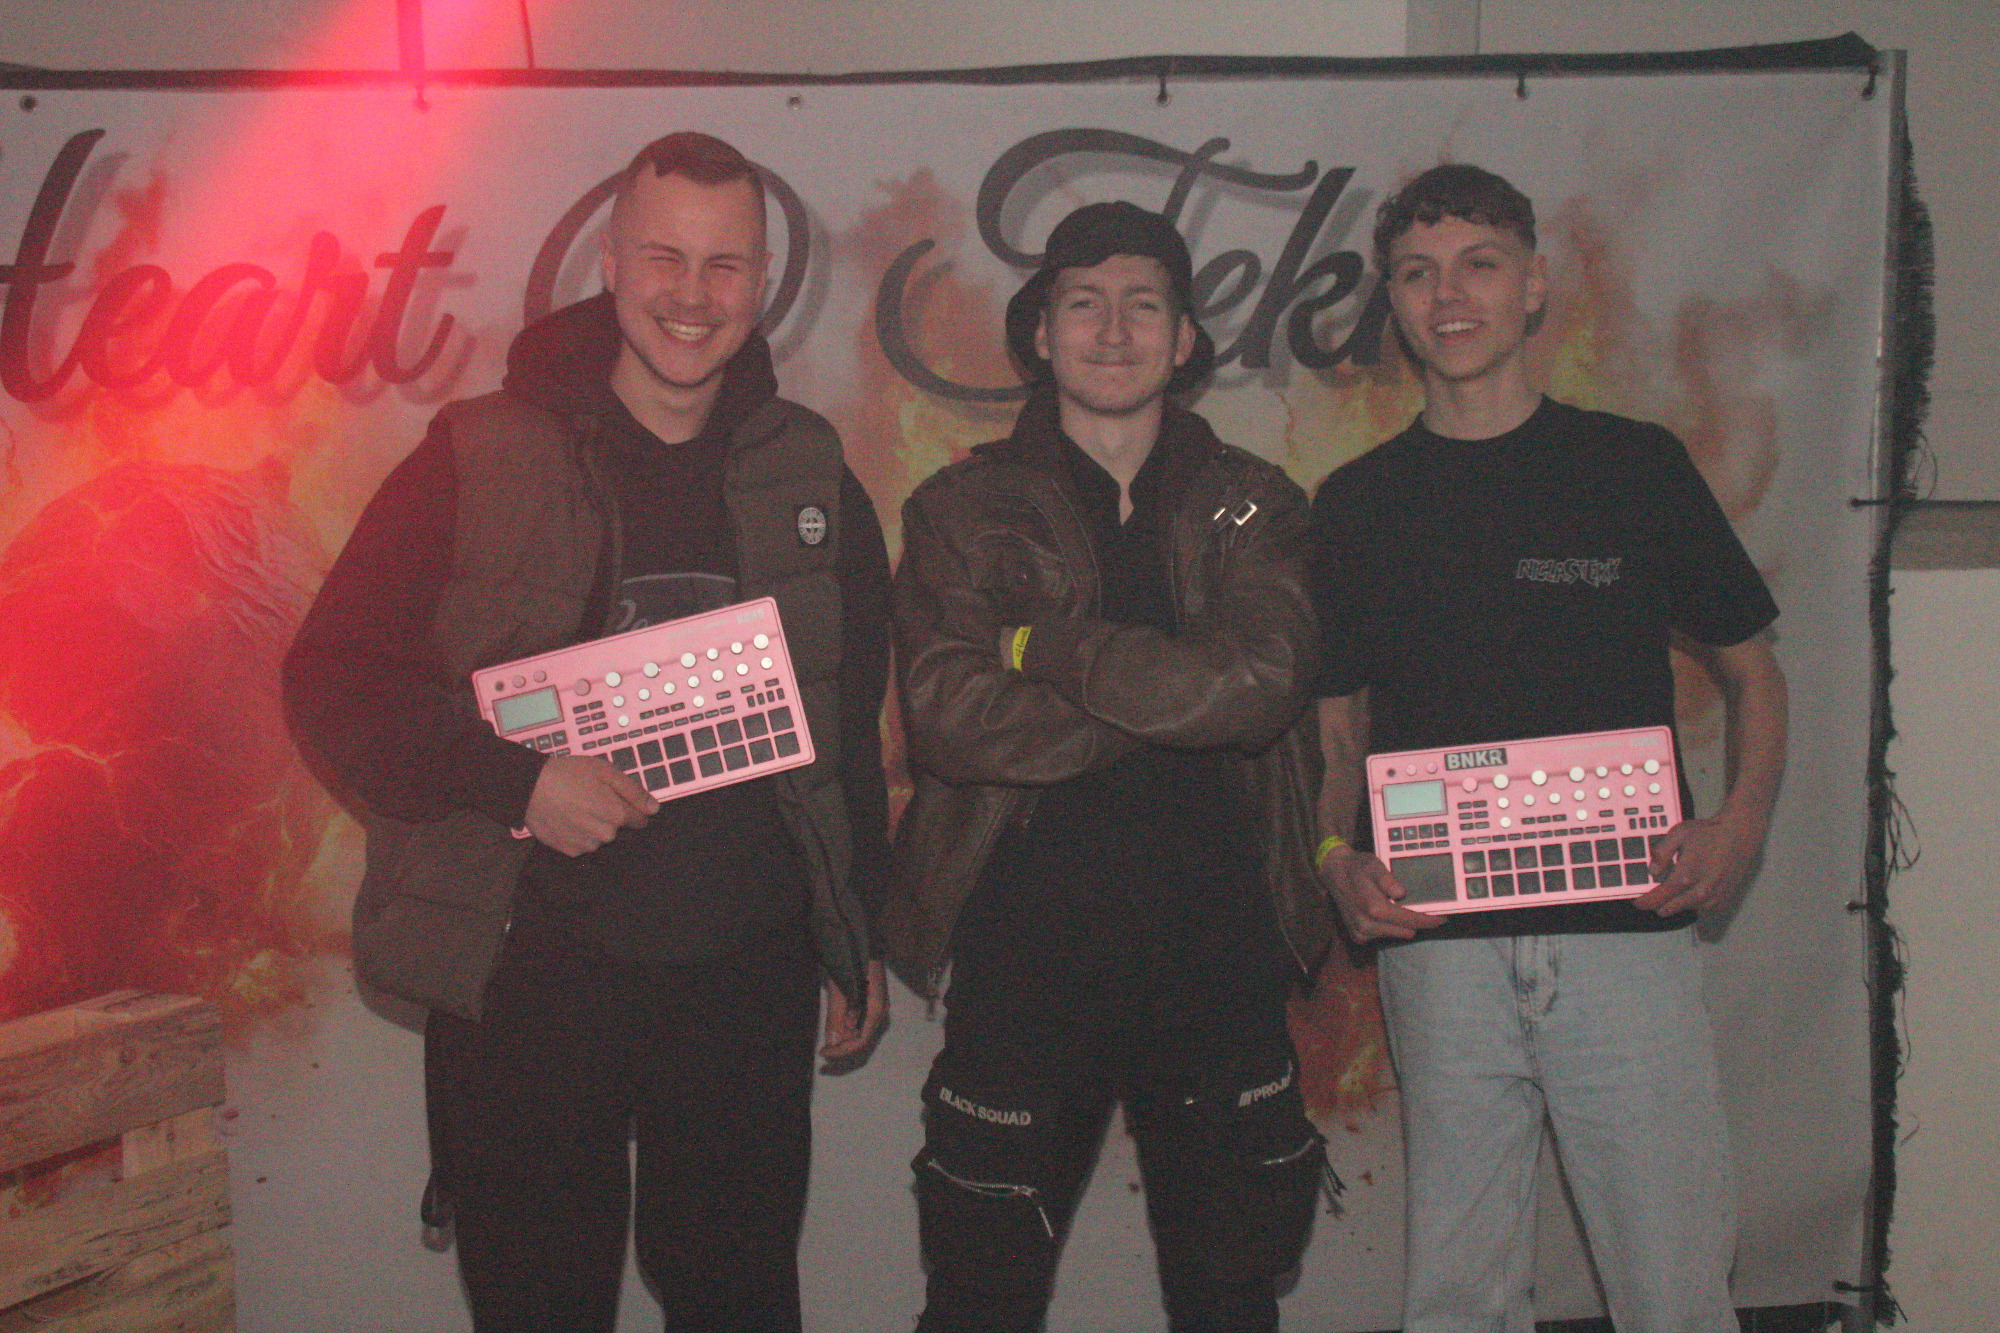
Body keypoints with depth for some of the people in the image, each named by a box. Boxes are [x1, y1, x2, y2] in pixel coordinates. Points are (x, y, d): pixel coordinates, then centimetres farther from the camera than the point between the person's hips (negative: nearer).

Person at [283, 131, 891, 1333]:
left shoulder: (811, 480, 6)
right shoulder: (480, 459, -4)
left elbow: (854, 728, 13)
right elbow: (333, 677, -5)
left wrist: (860, 942, 12)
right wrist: (516, 781, -18)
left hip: (748, 975, 3)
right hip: (526, 972, -2)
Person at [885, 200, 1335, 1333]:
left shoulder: (1255, 506, 7)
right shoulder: (963, 509, 3)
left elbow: (1264, 682, -12)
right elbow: (950, 716, -13)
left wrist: (1042, 644, -13)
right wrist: (1178, 693, -14)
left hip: (1218, 944, 2)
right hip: (1027, 950, -1)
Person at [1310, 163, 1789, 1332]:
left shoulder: (1636, 467, 5)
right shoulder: (1358, 504, 9)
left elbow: (1754, 673, 13)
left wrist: (1739, 826, -5)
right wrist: (1338, 860, -3)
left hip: (1628, 931, -1)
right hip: (1438, 946, 1)